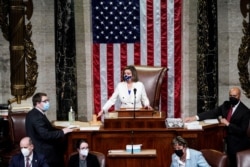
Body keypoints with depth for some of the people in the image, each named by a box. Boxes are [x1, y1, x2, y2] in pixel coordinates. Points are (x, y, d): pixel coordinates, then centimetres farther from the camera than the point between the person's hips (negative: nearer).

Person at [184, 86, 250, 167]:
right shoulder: (226, 105, 4)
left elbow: (242, 131, -17)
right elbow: (213, 113, -4)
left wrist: (228, 124, -21)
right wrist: (194, 117, -16)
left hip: (237, 143, -5)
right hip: (226, 140, 5)